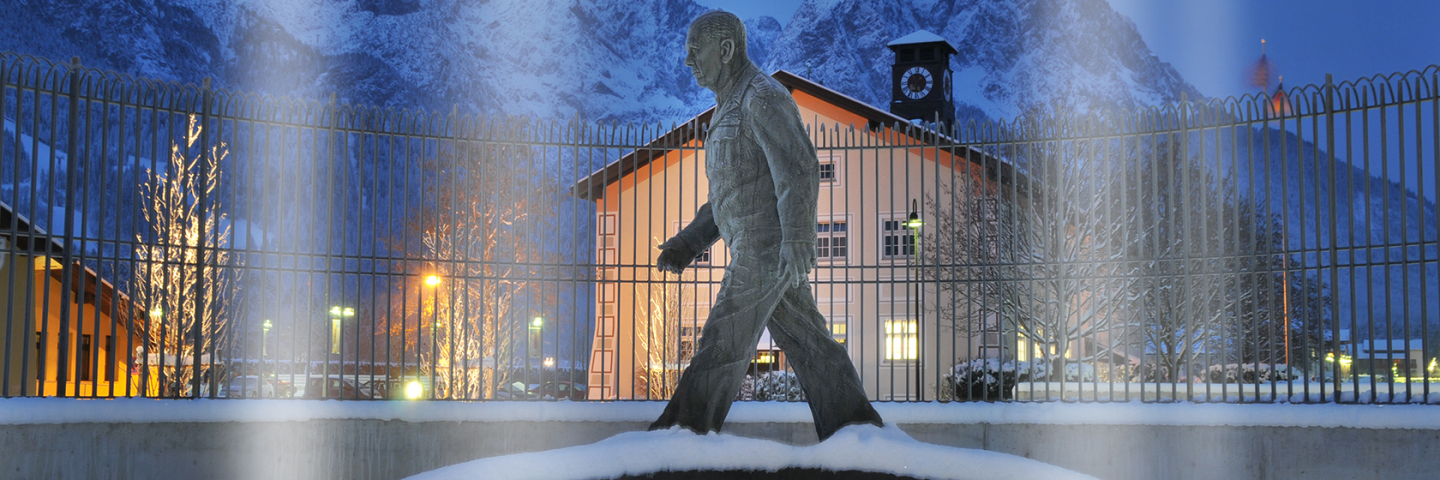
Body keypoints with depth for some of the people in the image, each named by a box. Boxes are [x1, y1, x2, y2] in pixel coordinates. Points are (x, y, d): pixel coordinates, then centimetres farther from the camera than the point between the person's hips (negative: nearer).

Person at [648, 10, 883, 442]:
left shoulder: (763, 97, -10)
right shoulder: (731, 109, 23)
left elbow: (799, 169, -21)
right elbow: (731, 196, 26)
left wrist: (796, 239, -30)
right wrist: (687, 244, 17)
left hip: (768, 247, -10)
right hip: (758, 249, 10)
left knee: (724, 341, -6)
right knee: (808, 346, 8)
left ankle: (684, 431, 0)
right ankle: (855, 430, 10)